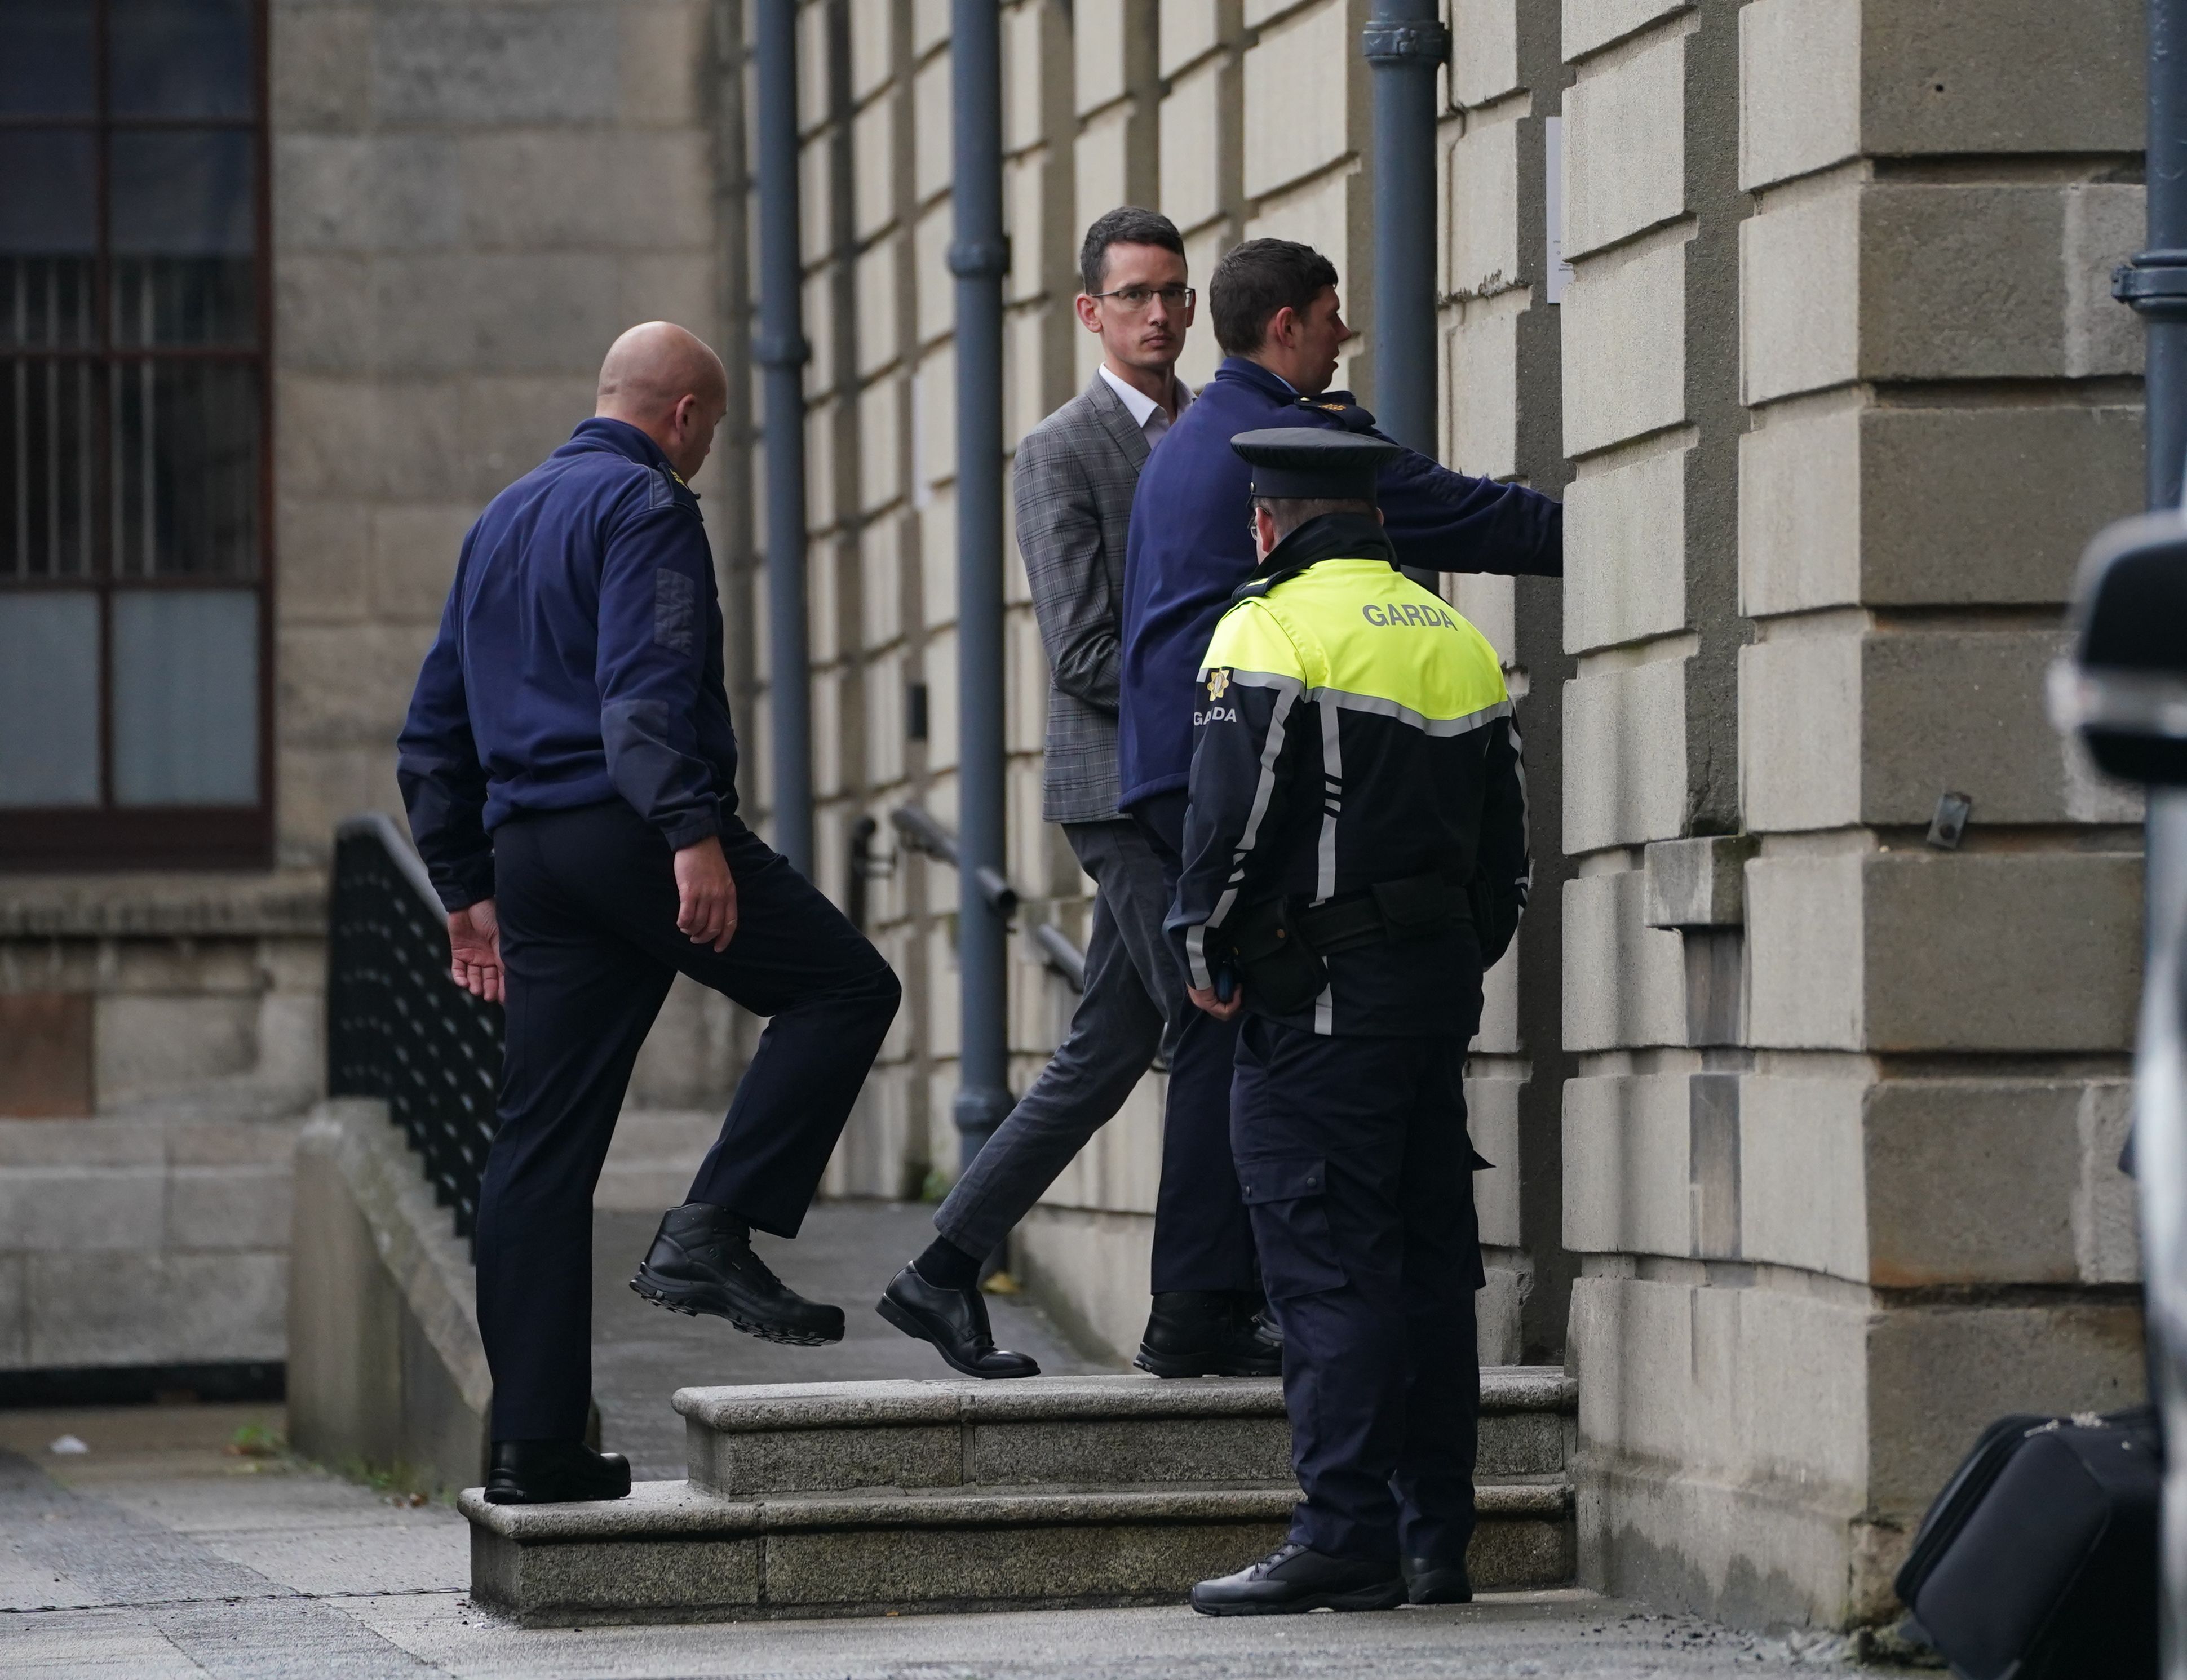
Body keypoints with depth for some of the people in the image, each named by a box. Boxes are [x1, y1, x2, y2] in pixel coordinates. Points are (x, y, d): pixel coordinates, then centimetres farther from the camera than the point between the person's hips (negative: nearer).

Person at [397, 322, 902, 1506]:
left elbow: (435, 728, 26)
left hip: (531, 852, 8)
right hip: (631, 830, -8)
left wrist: (468, 886, 27)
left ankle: (533, 1444, 3)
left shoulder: (502, 521, 24)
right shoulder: (645, 506, -3)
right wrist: (692, 831, -27)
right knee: (845, 987, 2)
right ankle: (711, 1231, -12)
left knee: (541, 1145, 5)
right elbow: (645, 684, -19)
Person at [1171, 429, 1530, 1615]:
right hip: (1441, 986, 7)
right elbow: (1508, 846, 16)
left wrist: (1206, 957, -2)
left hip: (1322, 1000, -7)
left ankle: (1344, 1540, -10)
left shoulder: (1270, 633, -8)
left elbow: (1227, 817, -14)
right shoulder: (1457, 641, 14)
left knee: (1327, 1268, -7)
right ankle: (1435, 1544, 12)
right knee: (1429, 1263, 10)